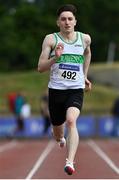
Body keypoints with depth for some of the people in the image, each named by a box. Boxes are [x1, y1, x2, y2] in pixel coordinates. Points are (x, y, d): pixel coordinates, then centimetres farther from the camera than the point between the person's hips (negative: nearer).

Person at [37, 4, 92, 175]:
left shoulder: (85, 38, 4)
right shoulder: (51, 39, -4)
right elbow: (41, 68, -7)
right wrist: (55, 58, -24)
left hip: (76, 89, 0)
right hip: (56, 89, 0)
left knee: (71, 121, -28)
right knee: (57, 133, 14)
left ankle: (70, 162, -36)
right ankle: (62, 138, 53)